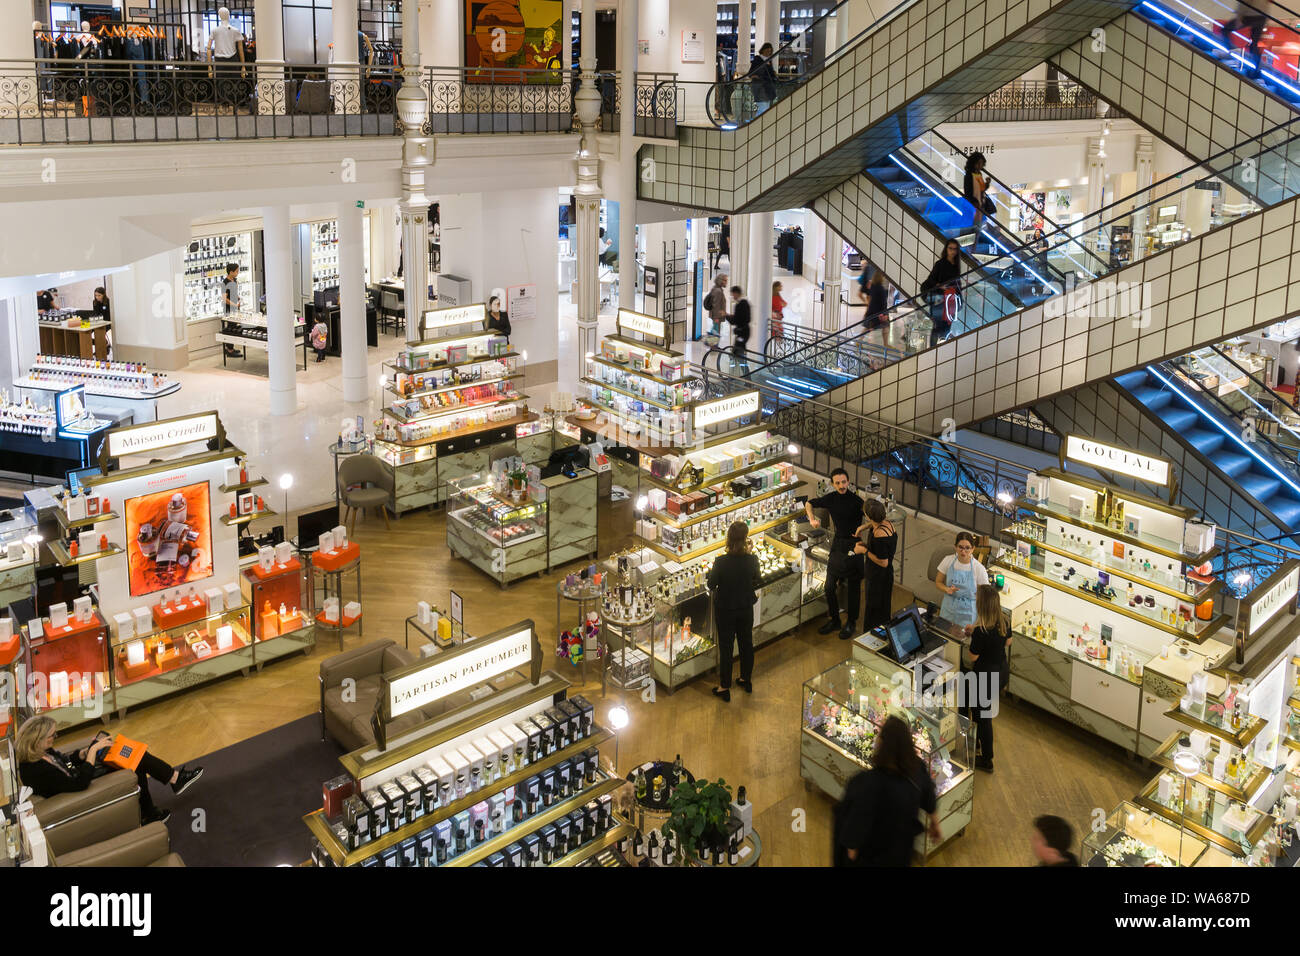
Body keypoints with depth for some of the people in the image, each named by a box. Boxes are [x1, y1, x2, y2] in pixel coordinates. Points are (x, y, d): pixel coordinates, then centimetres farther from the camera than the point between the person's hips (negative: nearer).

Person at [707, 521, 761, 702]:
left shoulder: (721, 562, -25)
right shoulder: (752, 560, -18)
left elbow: (711, 585, -12)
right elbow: (758, 582, 0)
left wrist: (711, 571, 5)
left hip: (725, 609, -2)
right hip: (745, 608, 3)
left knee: (725, 646, 11)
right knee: (746, 643, 21)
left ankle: (724, 687, 22)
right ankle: (746, 679, 39)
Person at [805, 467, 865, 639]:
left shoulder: (856, 501, -15)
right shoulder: (831, 498, 0)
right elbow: (809, 503, 15)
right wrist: (812, 518, -1)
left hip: (853, 545, -5)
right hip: (837, 544, 5)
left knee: (853, 588, 6)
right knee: (830, 586, 9)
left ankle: (851, 623, 20)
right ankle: (834, 620, 25)